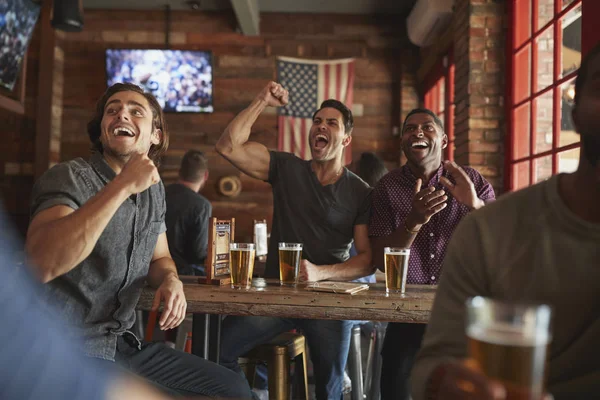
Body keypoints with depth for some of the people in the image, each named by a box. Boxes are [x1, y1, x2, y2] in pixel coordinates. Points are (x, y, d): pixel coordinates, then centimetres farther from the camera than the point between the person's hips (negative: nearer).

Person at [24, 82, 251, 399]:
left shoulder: (154, 189, 8)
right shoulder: (68, 177, -13)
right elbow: (42, 264, -32)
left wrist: (171, 281, -5)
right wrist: (122, 187, -32)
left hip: (123, 346, 7)